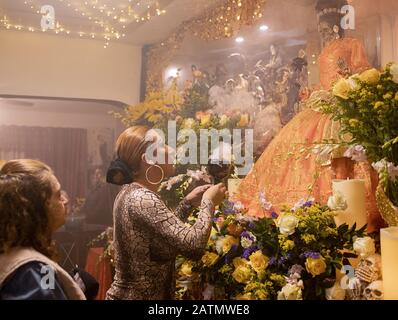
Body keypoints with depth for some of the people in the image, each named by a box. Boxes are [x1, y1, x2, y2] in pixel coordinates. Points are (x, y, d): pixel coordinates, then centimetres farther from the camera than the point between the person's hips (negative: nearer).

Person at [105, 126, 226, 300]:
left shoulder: (130, 192, 5)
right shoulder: (143, 199, -23)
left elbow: (166, 231, 15)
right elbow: (193, 245, -30)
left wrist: (187, 203, 5)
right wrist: (208, 202, -15)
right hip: (141, 296, -9)